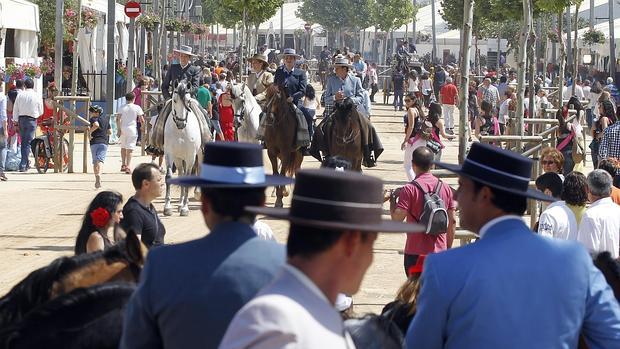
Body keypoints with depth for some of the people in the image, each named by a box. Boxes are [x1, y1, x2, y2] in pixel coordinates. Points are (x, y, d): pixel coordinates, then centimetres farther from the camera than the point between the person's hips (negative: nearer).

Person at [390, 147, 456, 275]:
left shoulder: (409, 189, -11)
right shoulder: (445, 188, 5)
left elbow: (397, 219, -17)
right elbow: (452, 222, 8)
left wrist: (392, 200, 1)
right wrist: (448, 248, 17)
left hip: (415, 252, -4)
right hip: (439, 251, 4)